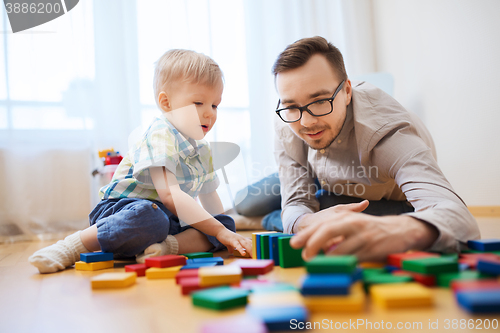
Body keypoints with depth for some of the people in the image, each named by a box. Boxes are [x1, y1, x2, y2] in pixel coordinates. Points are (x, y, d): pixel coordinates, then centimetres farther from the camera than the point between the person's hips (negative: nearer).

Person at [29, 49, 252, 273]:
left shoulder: (202, 150, 16)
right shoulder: (160, 136, -14)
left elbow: (209, 195, 29)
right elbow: (169, 194, -26)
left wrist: (224, 230, 19)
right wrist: (217, 230, -26)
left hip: (172, 219, 8)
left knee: (228, 223, -8)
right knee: (148, 217, -42)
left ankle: (170, 245, -33)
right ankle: (70, 247, -22)